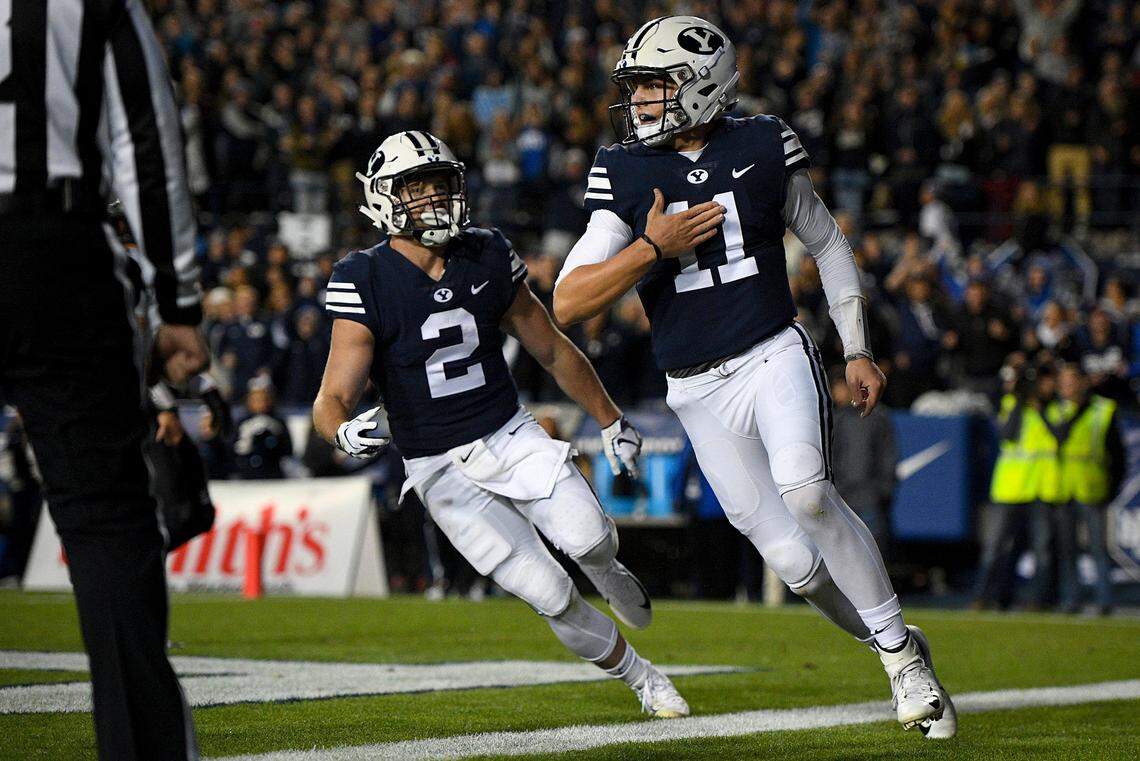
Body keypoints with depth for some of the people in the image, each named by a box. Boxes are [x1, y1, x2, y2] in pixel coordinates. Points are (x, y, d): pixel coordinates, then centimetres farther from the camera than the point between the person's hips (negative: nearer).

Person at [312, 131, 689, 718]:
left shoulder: (487, 258, 0)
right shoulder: (366, 283, -13)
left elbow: (552, 350, 13)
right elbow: (331, 399, -16)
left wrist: (610, 421, 19)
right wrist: (344, 431, -40)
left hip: (513, 436, 3)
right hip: (442, 468, -3)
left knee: (588, 539, -23)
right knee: (551, 597, -10)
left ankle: (607, 571, 15)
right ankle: (641, 678, 12)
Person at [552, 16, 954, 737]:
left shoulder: (763, 148, 0)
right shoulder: (625, 174, 0)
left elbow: (828, 244, 15)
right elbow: (568, 305, -5)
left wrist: (859, 350, 12)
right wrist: (650, 248, -16)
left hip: (776, 355, -1)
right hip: (699, 391, 2)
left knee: (805, 489, -29)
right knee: (795, 562, -4)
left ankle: (900, 647, -15)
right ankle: (901, 654, 19)